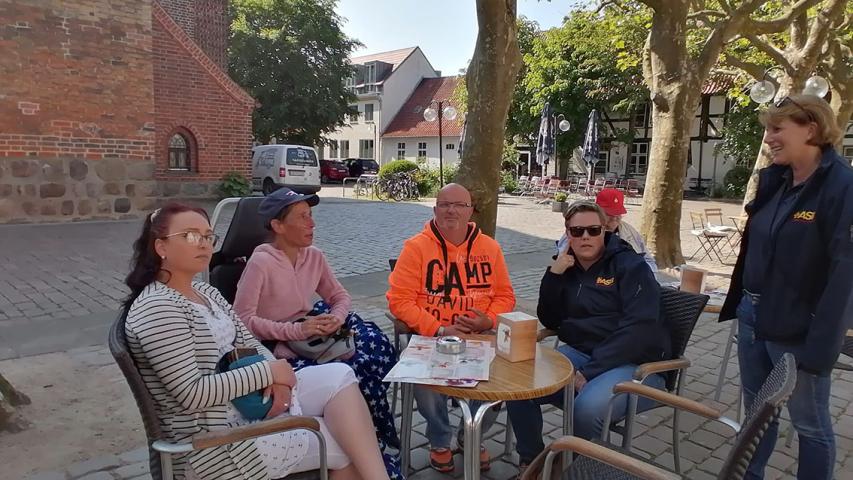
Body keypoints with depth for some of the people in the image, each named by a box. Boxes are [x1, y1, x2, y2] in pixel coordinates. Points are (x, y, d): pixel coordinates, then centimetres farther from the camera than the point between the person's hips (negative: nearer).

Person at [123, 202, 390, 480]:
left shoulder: (205, 292, 11)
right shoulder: (156, 309, -18)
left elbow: (249, 343, 11)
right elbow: (192, 393, -24)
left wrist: (275, 376, -10)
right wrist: (268, 372, -19)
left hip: (244, 403, 8)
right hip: (213, 442, -8)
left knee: (339, 376, -11)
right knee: (343, 444, -9)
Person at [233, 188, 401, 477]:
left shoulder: (314, 256, 5)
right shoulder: (260, 262, -16)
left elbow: (340, 296, 12)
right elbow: (242, 320, -20)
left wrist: (337, 317, -12)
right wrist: (296, 330, -25)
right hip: (277, 349, -7)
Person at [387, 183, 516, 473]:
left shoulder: (489, 247, 6)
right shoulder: (416, 247, -5)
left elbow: (505, 296, 12)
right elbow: (399, 300, -9)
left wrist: (489, 320, -9)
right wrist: (438, 329, -17)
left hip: (480, 338, 3)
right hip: (430, 337, -2)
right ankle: (440, 441, 7)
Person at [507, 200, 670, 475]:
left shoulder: (630, 266, -8)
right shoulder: (568, 267, 10)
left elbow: (639, 329, -19)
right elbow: (550, 321, 7)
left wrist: (589, 373, -24)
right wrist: (554, 274, -8)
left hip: (633, 363, -5)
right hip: (580, 353, 6)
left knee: (588, 408, -34)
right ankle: (531, 462, 7)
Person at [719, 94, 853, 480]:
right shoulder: (773, 180, 6)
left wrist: (822, 344, -22)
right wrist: (737, 303, 14)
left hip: (798, 330, -7)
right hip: (753, 317, 7)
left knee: (810, 423, 11)